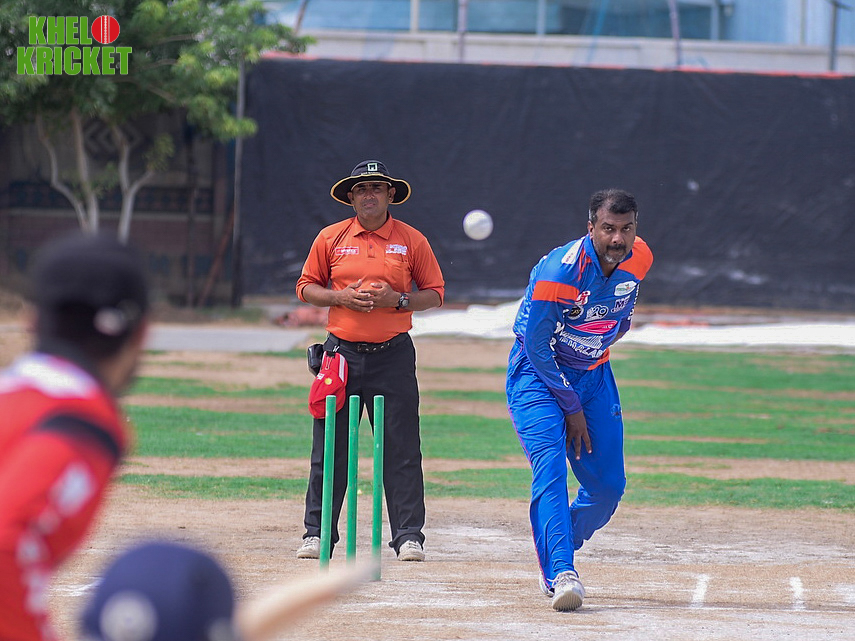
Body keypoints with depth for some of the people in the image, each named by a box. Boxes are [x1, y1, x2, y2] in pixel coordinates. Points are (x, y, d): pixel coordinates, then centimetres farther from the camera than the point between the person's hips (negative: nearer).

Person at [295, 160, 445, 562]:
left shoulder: (412, 241, 5)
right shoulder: (331, 238, 7)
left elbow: (435, 293, 8)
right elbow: (306, 287, 11)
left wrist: (397, 299, -10)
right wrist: (341, 296, -7)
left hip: (393, 355, -1)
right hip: (342, 351, 1)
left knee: (401, 450, -3)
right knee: (329, 448, 1)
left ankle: (409, 536, 1)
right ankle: (317, 535, 8)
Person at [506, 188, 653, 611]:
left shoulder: (639, 259, -10)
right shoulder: (558, 272, -28)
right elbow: (538, 348, -22)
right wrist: (571, 408, -18)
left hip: (594, 375, 6)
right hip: (538, 374, -6)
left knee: (608, 485, 3)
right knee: (550, 467, -24)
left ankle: (554, 552, 27)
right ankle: (562, 574, -33)